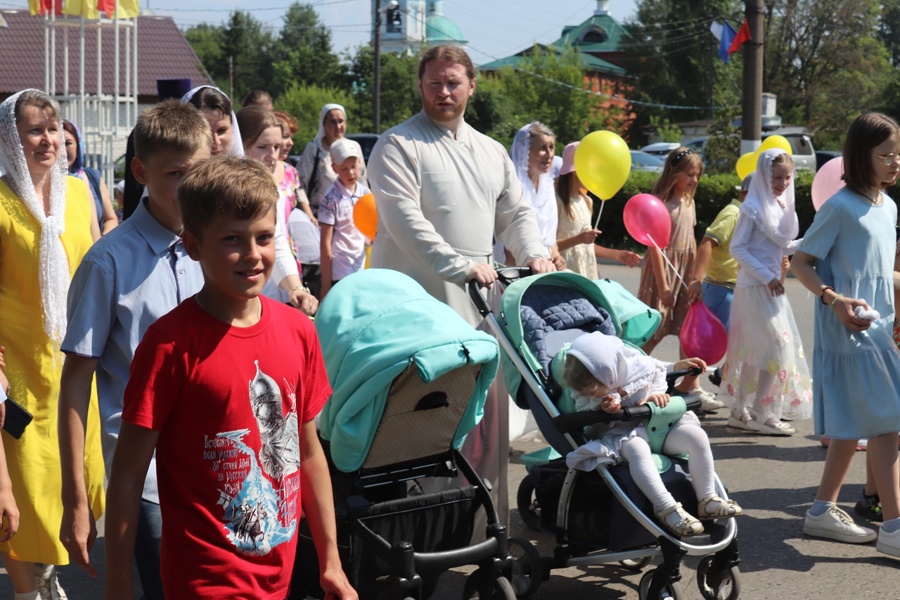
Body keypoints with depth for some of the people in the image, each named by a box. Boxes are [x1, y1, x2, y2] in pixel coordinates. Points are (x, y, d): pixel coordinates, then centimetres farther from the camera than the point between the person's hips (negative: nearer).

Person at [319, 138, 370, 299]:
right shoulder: (331, 199, -8)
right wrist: (326, 282, -12)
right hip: (339, 275, -5)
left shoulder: (365, 194, 6)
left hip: (362, 271, 5)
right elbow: (325, 243, -9)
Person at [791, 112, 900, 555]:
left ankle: (823, 510, 23)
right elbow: (801, 262, -10)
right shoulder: (840, 207, -12)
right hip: (848, 331, -8)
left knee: (852, 424, 13)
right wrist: (834, 300, -22)